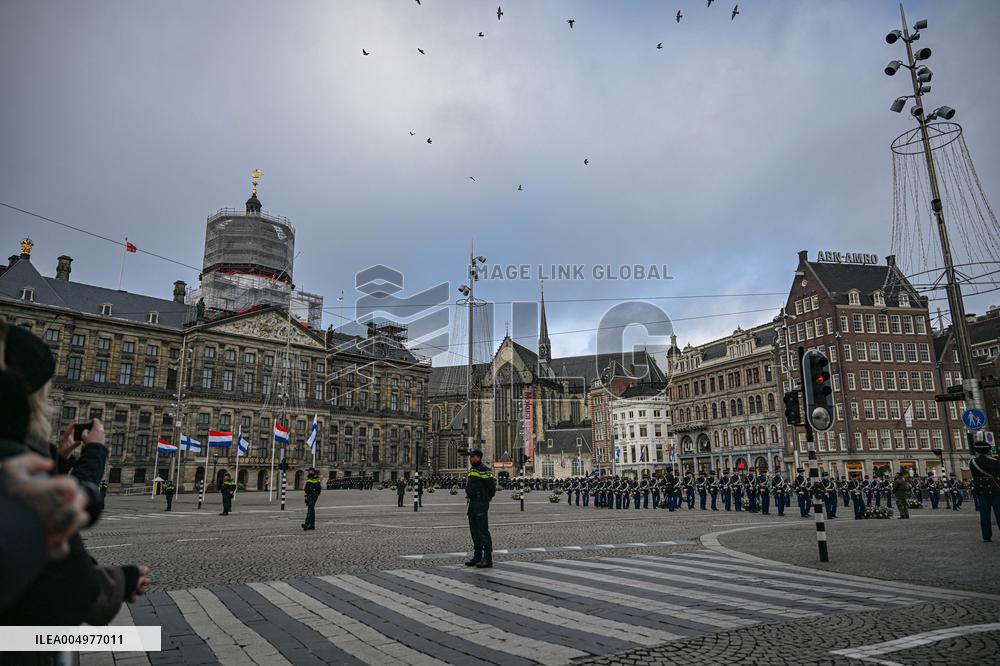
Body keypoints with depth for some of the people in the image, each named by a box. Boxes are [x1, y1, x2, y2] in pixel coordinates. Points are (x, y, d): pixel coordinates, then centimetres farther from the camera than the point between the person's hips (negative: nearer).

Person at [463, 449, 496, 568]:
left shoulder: (484, 470, -12)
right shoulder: (471, 470, 16)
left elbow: (492, 486, -15)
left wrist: (485, 499, -6)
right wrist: (471, 500, 16)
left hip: (481, 505, -9)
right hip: (472, 504, 9)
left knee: (483, 531, -7)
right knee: (474, 531, 13)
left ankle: (488, 559, -4)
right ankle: (477, 557, 22)